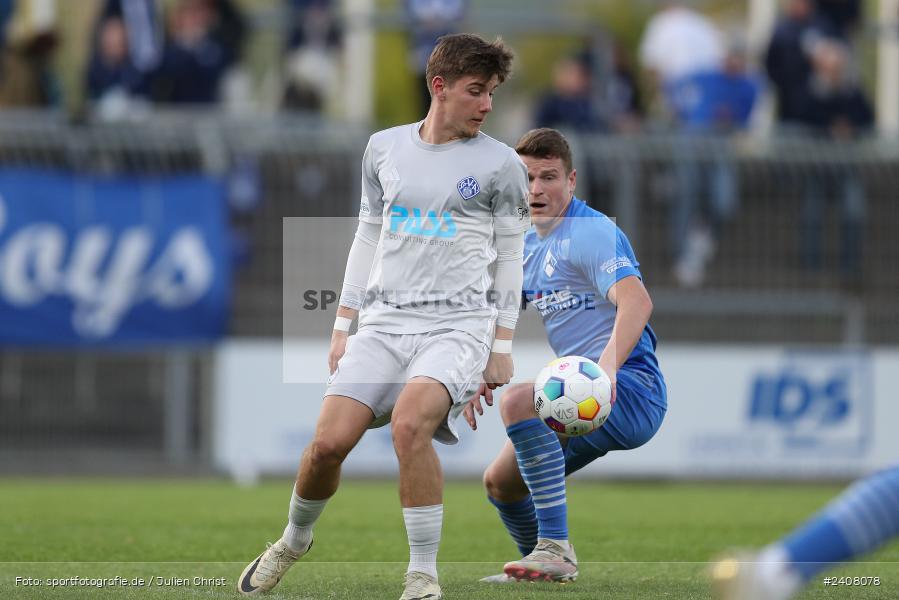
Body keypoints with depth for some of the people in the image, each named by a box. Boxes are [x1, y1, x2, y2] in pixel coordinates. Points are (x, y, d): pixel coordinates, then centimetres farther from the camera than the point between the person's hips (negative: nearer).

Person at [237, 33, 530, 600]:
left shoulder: (501, 164, 2)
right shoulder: (385, 148, 11)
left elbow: (509, 257, 5)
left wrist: (502, 348, 1)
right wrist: (342, 328, 16)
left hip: (459, 324, -3)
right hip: (385, 320, 3)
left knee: (410, 424, -30)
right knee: (329, 441, -10)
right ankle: (294, 540, 22)